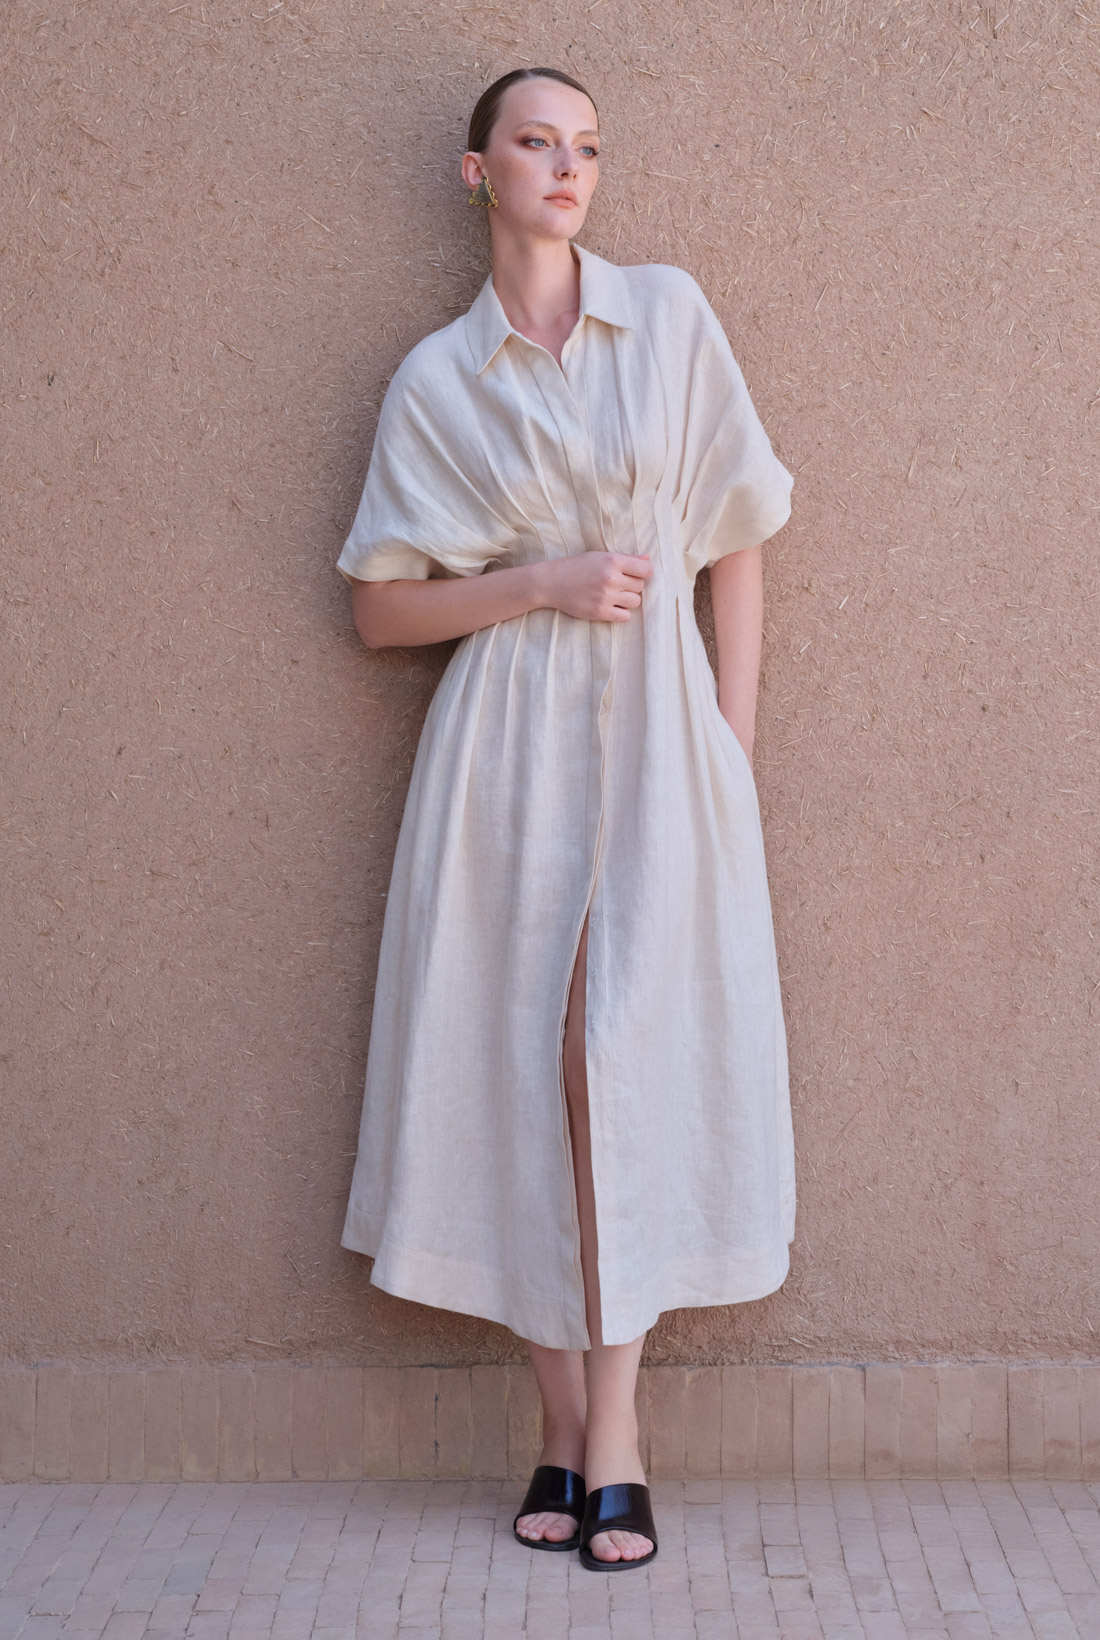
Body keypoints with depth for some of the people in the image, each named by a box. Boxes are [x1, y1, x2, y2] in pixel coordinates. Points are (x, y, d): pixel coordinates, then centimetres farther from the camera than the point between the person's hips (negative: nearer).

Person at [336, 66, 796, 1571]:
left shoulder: (671, 316, 8)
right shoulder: (435, 379, 7)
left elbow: (737, 544, 7)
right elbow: (380, 608, 5)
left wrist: (735, 741, 0)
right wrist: (543, 583, -9)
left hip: (658, 730, 0)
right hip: (506, 750, 0)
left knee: (634, 1053, -8)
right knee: (522, 1067, -2)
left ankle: (611, 1430, -2)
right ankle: (570, 1433, 7)